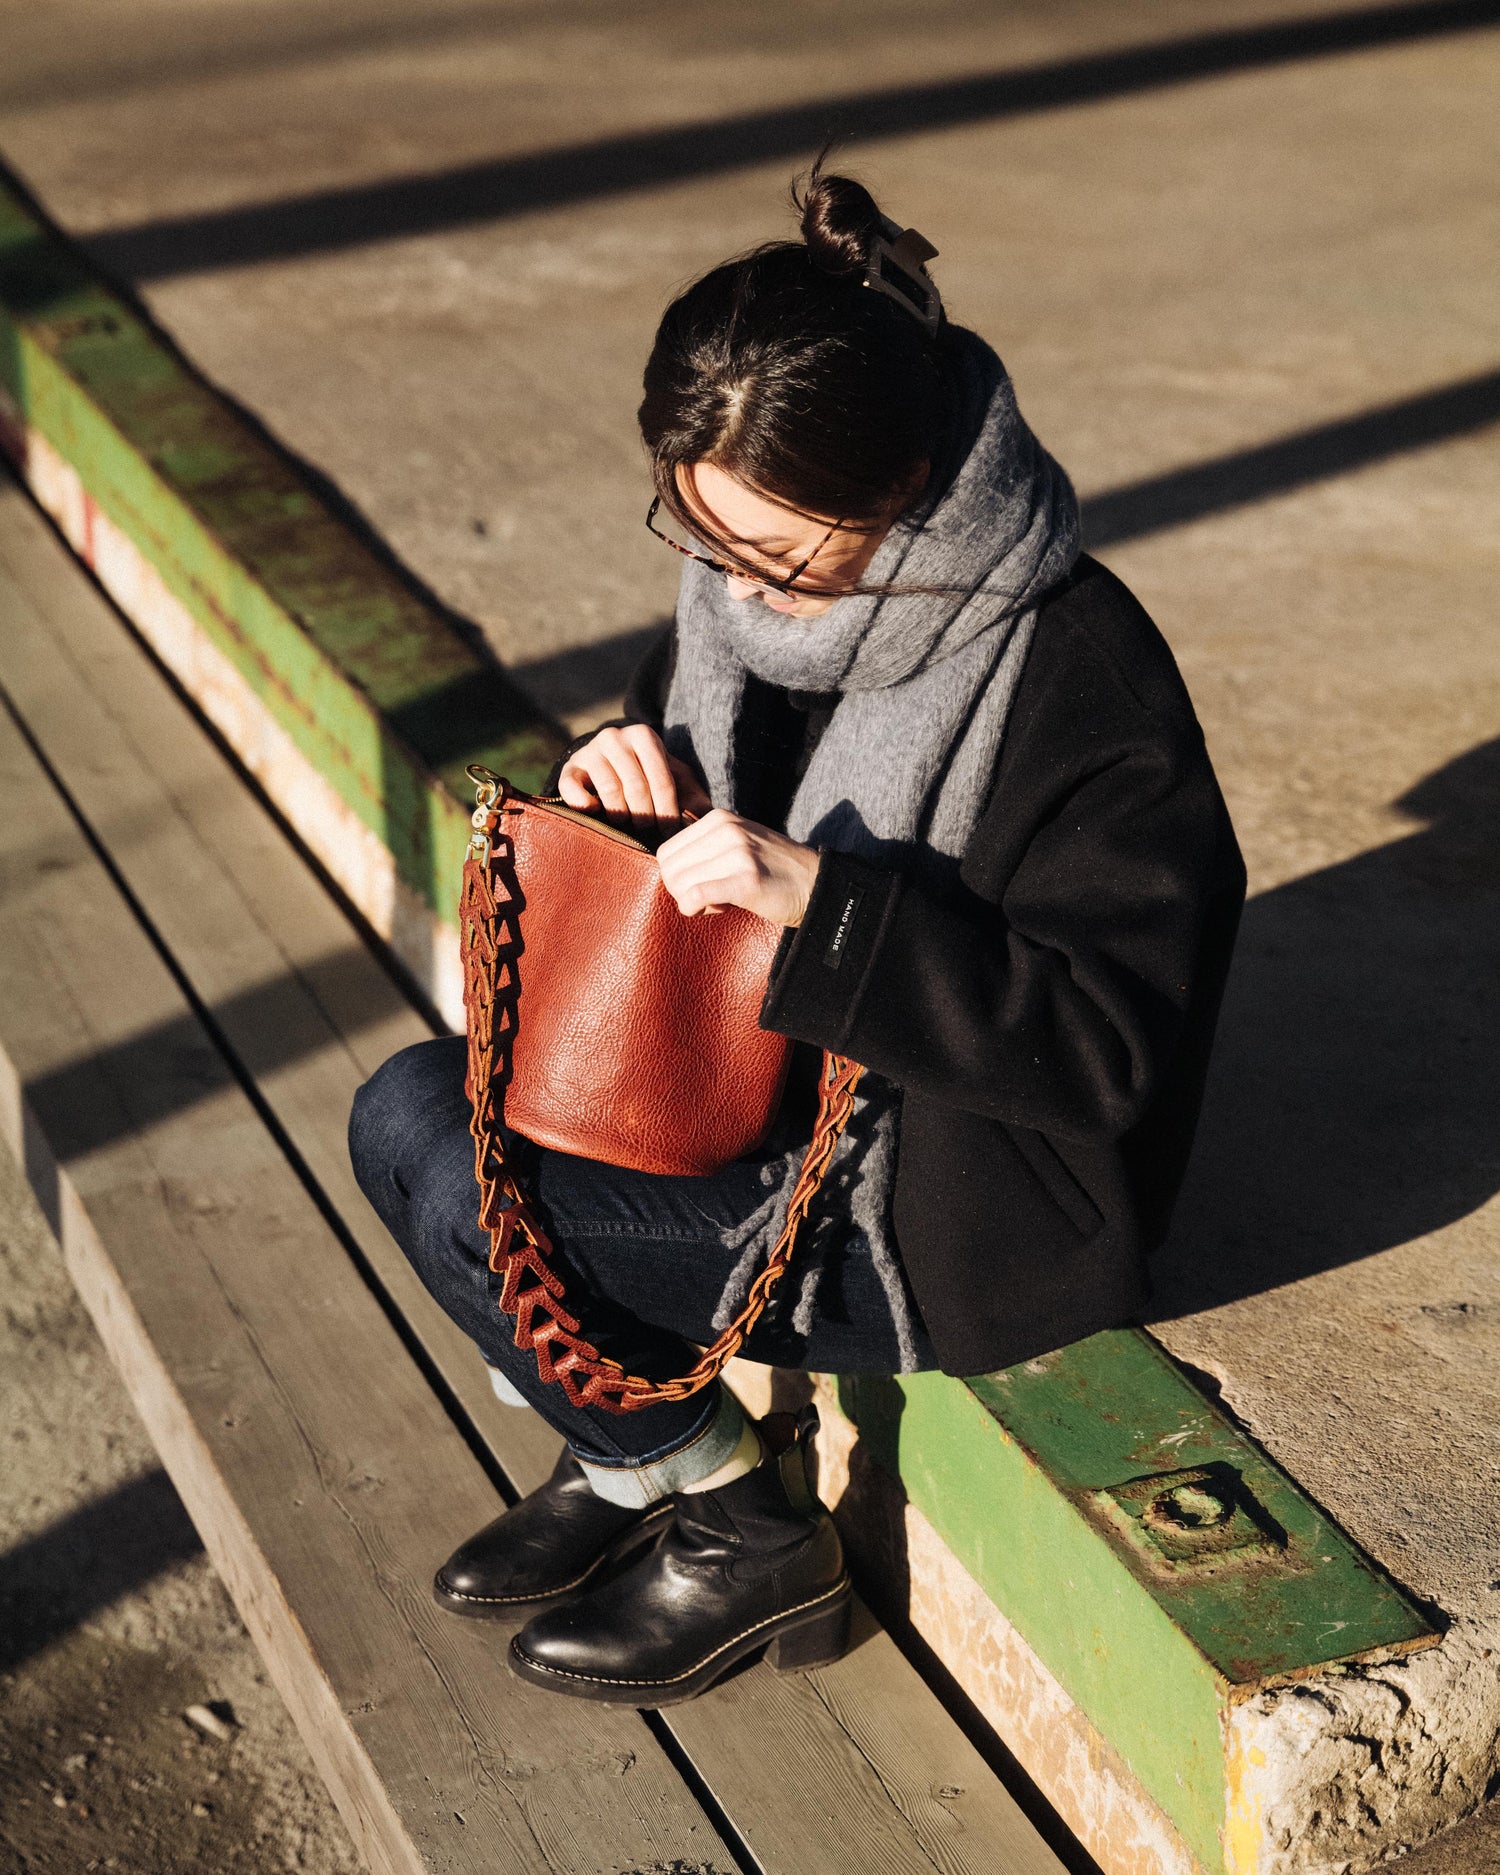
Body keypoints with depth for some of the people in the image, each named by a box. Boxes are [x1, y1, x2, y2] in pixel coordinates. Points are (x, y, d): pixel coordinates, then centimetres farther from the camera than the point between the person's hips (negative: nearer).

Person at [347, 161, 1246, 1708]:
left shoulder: (1079, 678, -27)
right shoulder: (761, 582, -4)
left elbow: (1104, 1044, -27)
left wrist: (818, 901, -34)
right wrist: (631, 782, -10)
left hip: (957, 1210, -8)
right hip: (777, 1082, 9)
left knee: (442, 1183, -16)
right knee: (419, 1099, -2)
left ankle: (743, 1530, 6)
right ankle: (627, 1457, 17)